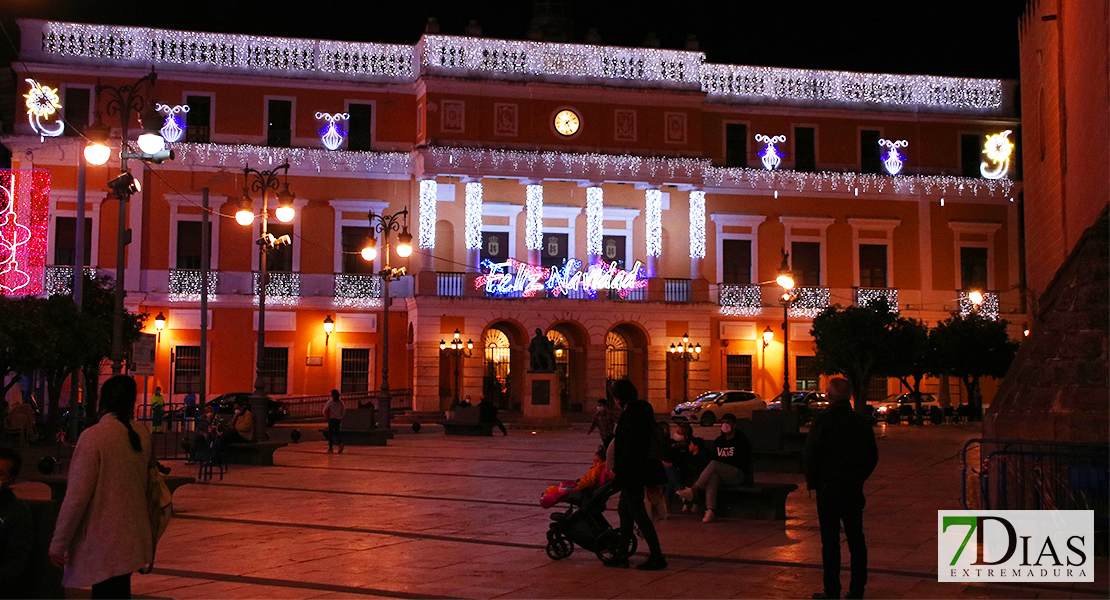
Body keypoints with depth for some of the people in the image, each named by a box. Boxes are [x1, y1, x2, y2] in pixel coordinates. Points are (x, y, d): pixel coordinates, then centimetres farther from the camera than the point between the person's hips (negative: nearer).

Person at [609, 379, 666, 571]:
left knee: (637, 513, -5)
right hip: (638, 469, 10)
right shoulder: (642, 409, 12)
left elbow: (630, 447, -23)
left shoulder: (631, 413, -19)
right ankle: (622, 555, 22)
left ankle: (657, 557, -2)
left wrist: (616, 469, -16)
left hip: (632, 471, -10)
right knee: (624, 511, 16)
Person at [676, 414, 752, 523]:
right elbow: (713, 457, 16)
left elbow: (742, 462, -4)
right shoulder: (718, 441, 20)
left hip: (738, 474, -4)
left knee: (714, 464, -30)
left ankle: (693, 491, -40)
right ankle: (709, 511, -50)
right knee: (713, 477, -34)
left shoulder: (741, 439, 3)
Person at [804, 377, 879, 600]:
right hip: (854, 489, 5)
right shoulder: (862, 422, 4)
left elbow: (810, 456, -11)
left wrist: (812, 481, 4)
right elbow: (873, 456, 11)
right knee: (856, 539, 11)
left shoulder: (822, 421, -12)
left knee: (830, 541, 1)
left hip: (828, 488, -4)